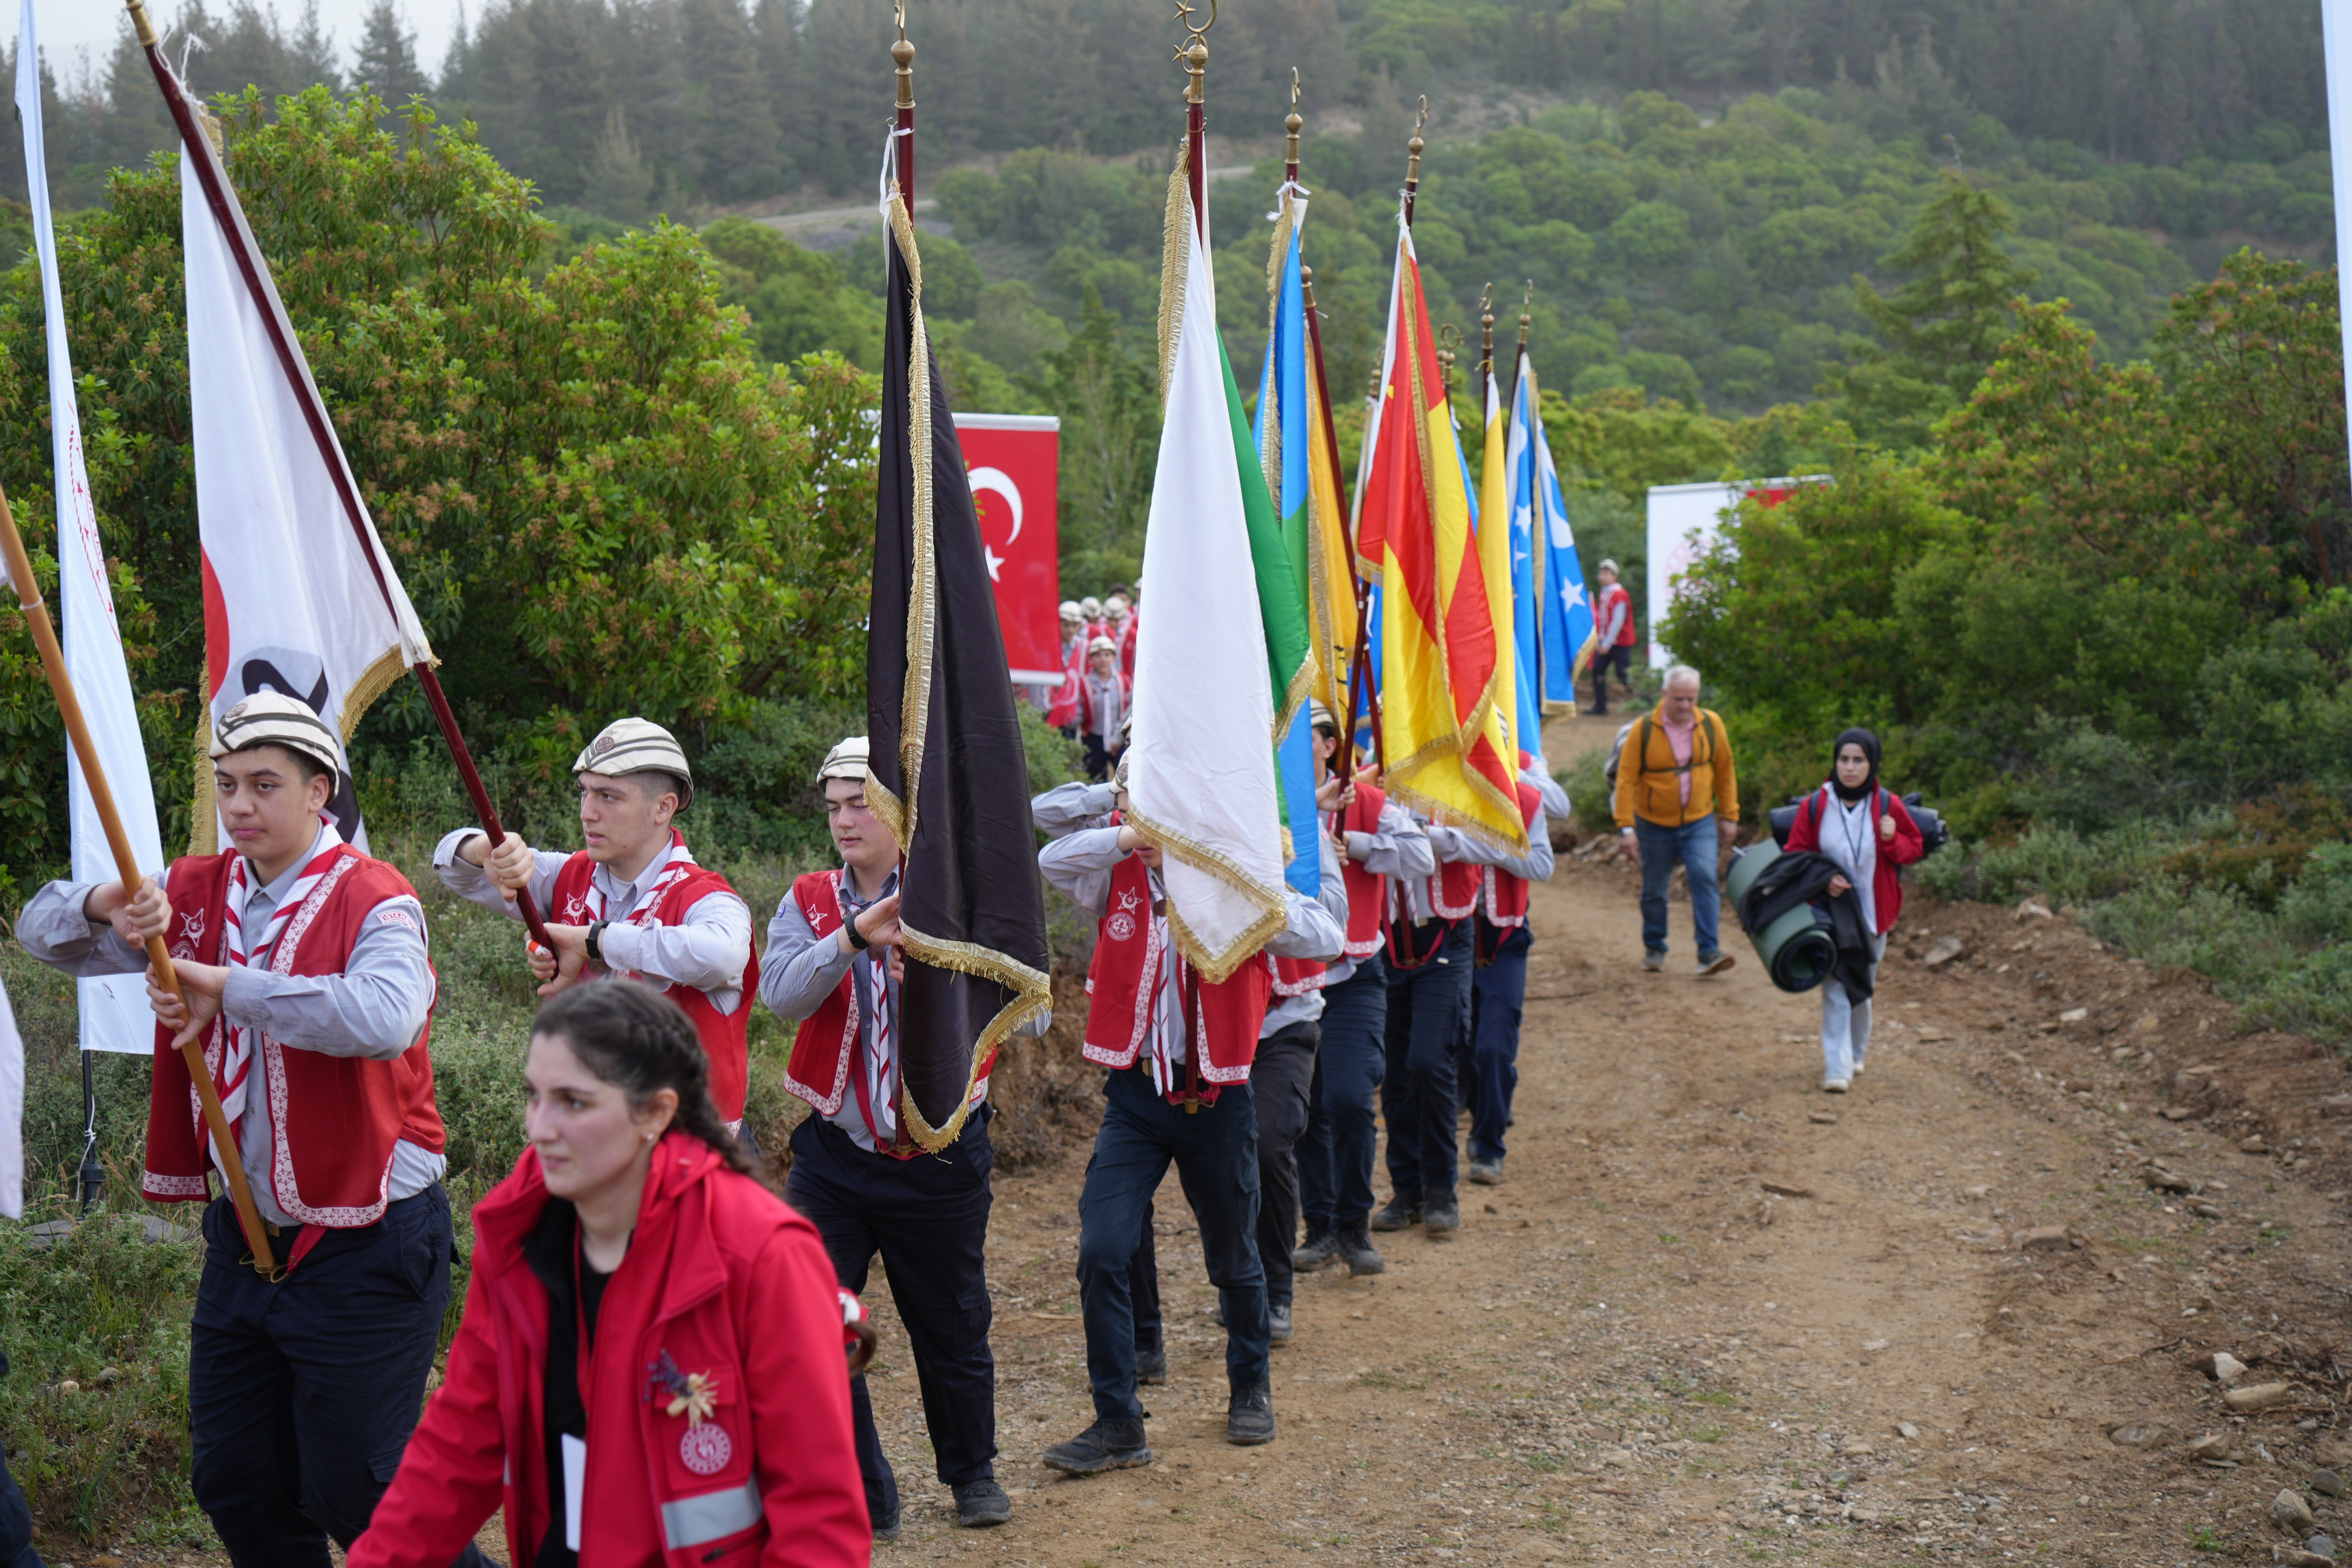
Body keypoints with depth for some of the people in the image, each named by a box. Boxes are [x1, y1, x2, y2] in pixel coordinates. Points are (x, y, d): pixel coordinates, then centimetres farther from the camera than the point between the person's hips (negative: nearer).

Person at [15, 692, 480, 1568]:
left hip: (363, 1244, -7)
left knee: (357, 1494, -2)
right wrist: (106, 907, -15)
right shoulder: (197, 893, 7)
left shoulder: (373, 900, -14)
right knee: (234, 1483, 15)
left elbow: (384, 1018, -34)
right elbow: (41, 930, 8)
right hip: (246, 1232, 7)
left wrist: (230, 989, -28)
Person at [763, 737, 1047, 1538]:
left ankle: (971, 1472, 37)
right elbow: (783, 994, -17)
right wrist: (854, 936, -32)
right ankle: (861, 1495, 13)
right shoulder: (809, 902, 3)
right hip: (834, 1158, 1)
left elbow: (1031, 1015, -12)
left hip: (939, 1162, -1)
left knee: (952, 1330, 12)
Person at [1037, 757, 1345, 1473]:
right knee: (1101, 1254, -10)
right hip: (1135, 1092, 1)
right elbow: (1052, 861, -18)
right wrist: (1130, 838, -30)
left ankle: (1251, 1387, 40)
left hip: (1215, 1096, -1)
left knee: (1233, 1258, 15)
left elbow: (1327, 939, -19)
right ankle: (1118, 1425, 0)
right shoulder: (1122, 878, 0)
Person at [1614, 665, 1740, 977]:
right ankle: (1654, 948, 29)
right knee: (1654, 890, 10)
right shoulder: (1643, 729, -12)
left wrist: (1729, 816, 7)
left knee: (1705, 878, -16)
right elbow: (1626, 779, -12)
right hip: (1655, 825, -1)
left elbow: (1724, 772, 7)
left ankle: (1709, 951, -15)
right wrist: (1626, 827, -17)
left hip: (1700, 822, 1)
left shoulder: (1711, 724, -4)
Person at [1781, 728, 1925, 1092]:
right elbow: (1796, 852, 2)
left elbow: (1916, 848, 5)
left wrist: (1893, 840, -17)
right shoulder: (1815, 805, -7)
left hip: (1872, 913, 1)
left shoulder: (1888, 805, -4)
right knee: (1835, 988, -8)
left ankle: (1855, 1055, 33)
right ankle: (1837, 1068, -9)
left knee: (1862, 988, 14)